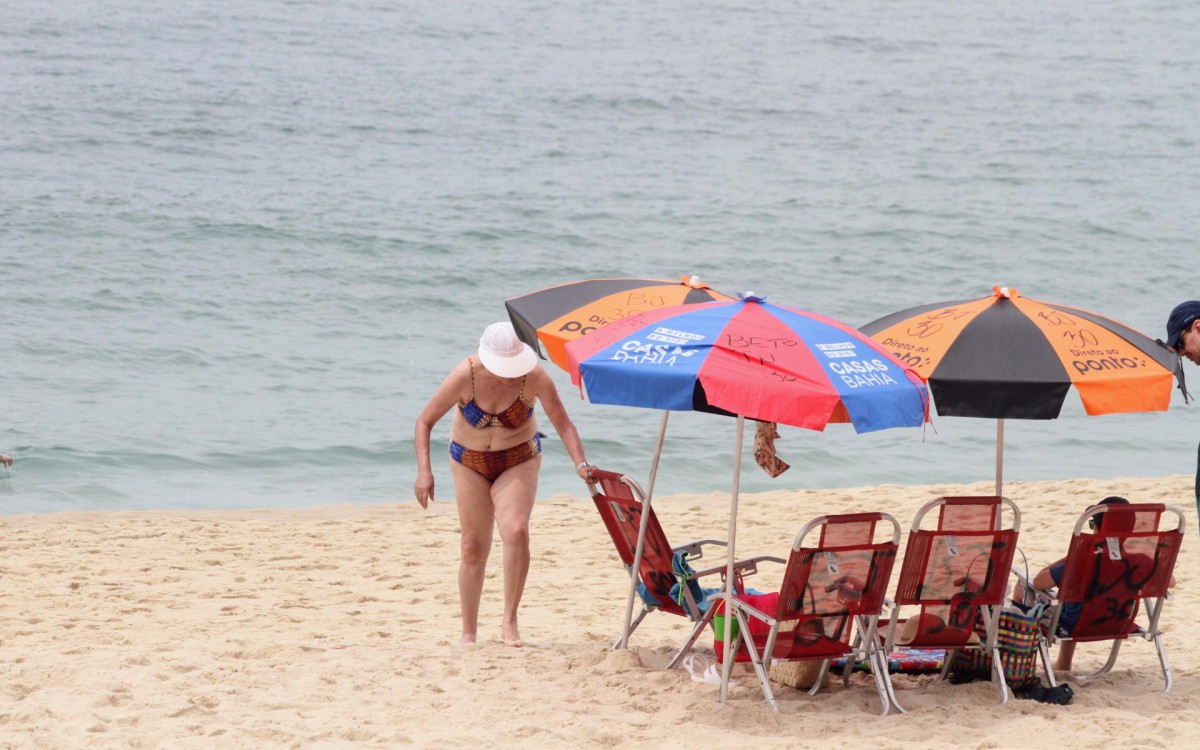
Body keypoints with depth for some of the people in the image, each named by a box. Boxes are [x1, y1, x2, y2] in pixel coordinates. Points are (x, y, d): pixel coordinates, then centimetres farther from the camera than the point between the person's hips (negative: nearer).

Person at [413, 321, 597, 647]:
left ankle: (510, 620, -11)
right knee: (473, 547, 2)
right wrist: (424, 470, -26)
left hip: (519, 461, -1)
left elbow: (564, 425, -19)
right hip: (470, 462, 1)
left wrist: (580, 463, -34)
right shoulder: (466, 376, -25)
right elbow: (425, 421, -16)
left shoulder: (534, 377, -25)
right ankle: (468, 632, 15)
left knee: (516, 532, -23)